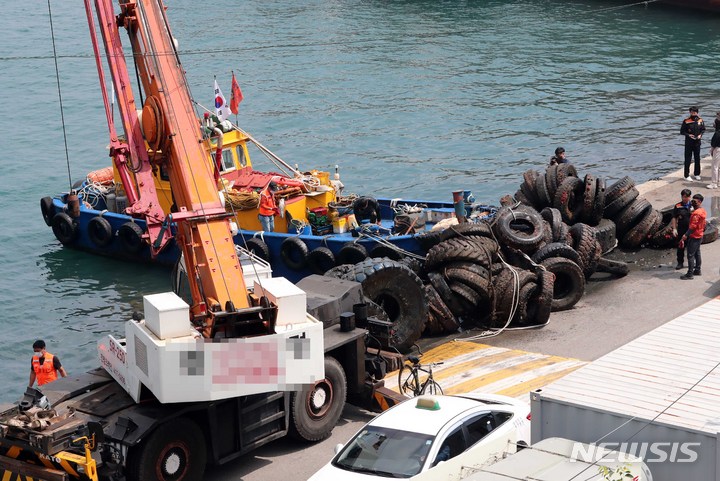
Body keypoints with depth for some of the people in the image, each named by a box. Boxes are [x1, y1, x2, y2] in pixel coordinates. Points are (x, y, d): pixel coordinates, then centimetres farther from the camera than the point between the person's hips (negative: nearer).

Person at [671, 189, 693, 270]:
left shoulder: (693, 205, -1)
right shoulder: (678, 206, -3)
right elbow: (674, 218, 0)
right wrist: (674, 229, -7)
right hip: (681, 230, 0)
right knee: (680, 247, 8)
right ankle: (680, 263, 19)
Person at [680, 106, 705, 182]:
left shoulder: (700, 120, -2)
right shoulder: (686, 121, -11)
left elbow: (703, 129, 10)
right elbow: (682, 131, -6)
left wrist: (700, 135, -9)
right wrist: (688, 135, -20)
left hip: (697, 142, 4)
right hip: (689, 142, -4)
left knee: (697, 158, 14)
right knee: (688, 159, 0)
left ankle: (697, 174, 28)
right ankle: (687, 175, 8)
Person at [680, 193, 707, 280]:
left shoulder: (696, 213, -23)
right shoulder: (703, 211, 8)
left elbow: (693, 226, -25)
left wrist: (686, 235, -22)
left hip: (694, 237, -10)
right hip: (700, 236, 10)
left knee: (690, 255, -6)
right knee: (697, 254, 19)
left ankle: (690, 274, -5)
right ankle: (698, 270, 27)